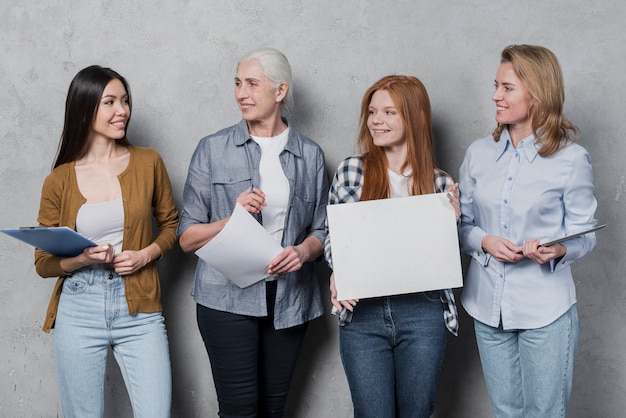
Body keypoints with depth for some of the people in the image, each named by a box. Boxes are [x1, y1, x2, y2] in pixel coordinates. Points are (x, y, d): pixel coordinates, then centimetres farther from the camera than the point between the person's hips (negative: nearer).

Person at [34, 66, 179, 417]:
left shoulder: (148, 162, 2)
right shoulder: (59, 180, 1)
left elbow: (171, 223, 12)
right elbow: (44, 262, 5)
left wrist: (146, 255, -8)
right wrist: (82, 259, -15)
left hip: (139, 312, 0)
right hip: (79, 312, 0)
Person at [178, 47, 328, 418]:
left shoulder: (310, 154, 8)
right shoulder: (213, 149, 2)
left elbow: (321, 229, 14)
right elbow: (187, 238, 0)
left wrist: (304, 250, -9)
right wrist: (234, 219, -18)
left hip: (289, 300, 2)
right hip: (228, 298, -2)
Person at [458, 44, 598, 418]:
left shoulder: (571, 159, -7)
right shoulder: (479, 153, 3)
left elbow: (585, 235, -2)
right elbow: (462, 225, 8)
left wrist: (558, 250, -23)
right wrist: (484, 241, -13)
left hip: (545, 310, -3)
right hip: (488, 305, 4)